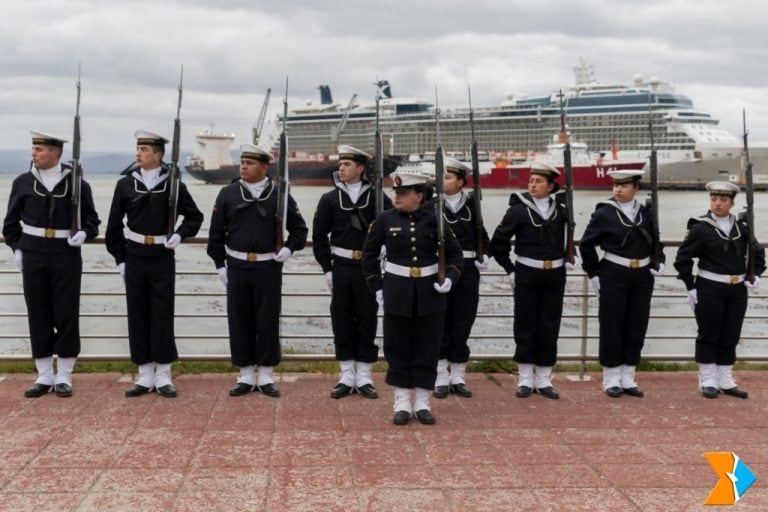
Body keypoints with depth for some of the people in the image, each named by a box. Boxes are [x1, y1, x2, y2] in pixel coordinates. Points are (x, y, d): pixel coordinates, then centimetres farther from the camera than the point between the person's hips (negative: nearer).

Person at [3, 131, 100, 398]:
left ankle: (64, 377, 10)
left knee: (66, 315, 0)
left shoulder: (77, 184, -2)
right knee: (38, 315, 4)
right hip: (33, 256, 2)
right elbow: (11, 222, 13)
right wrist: (16, 248, 3)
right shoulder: (22, 183, 4)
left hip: (66, 256, -2)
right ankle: (44, 376, 13)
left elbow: (91, 219, 5)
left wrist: (83, 233, -15)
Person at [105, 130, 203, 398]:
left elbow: (195, 217, 7)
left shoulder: (173, 183, -2)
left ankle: (163, 376, 9)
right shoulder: (125, 183, 1)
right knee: (138, 317, 5)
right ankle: (145, 376, 13)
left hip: (163, 259, -2)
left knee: (163, 316, 0)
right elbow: (114, 225, 7)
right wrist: (120, 259, 4)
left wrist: (179, 235, -9)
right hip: (135, 260, 2)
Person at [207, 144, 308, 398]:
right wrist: (220, 264, 4)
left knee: (268, 322, 3)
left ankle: (265, 377, 14)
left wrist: (289, 248, -10)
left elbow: (299, 229, 7)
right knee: (240, 322, 5)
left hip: (269, 269, -1)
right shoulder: (227, 194, 3)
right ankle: (246, 376, 15)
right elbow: (216, 232, 7)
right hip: (237, 268, 1)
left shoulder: (279, 195, -1)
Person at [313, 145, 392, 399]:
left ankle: (363, 377, 12)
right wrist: (327, 268, -1)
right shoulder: (330, 199, 2)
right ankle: (347, 377, 13)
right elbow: (319, 237, 4)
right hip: (341, 267, 1)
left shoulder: (377, 197, -1)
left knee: (367, 320, 4)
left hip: (368, 267, -1)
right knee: (342, 321, 4)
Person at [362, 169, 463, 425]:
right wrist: (377, 287, 3)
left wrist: (450, 278, -12)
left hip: (429, 294, 0)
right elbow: (369, 254, 7)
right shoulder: (385, 219, -2)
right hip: (397, 293, 0)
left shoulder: (433, 219, -2)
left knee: (427, 349, 5)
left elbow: (455, 254, 5)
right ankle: (402, 404, 14)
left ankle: (422, 404, 15)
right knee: (398, 349, 4)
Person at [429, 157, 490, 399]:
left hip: (467, 271, 2)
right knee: (440, 324, 3)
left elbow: (480, 233, 15)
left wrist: (485, 255, 0)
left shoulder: (471, 203, 5)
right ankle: (441, 378, 12)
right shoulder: (433, 203, -3)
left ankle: (458, 377, 17)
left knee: (463, 323, 7)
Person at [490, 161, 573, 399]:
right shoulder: (517, 209, -7)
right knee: (525, 325, 3)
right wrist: (509, 270, -4)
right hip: (527, 275, -3)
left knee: (549, 327, 6)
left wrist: (568, 257, 8)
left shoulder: (560, 208, 3)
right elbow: (498, 243, -3)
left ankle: (544, 380, 15)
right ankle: (526, 380, 13)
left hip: (555, 275, 3)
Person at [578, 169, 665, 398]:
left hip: (642, 277, 4)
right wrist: (593, 274, -4)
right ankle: (611, 380, 11)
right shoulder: (604, 213, -6)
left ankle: (628, 379, 17)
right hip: (614, 276, -4)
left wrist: (659, 261, 4)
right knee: (612, 328, 1)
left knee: (637, 328, 7)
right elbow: (586, 245, -2)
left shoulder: (646, 213, 6)